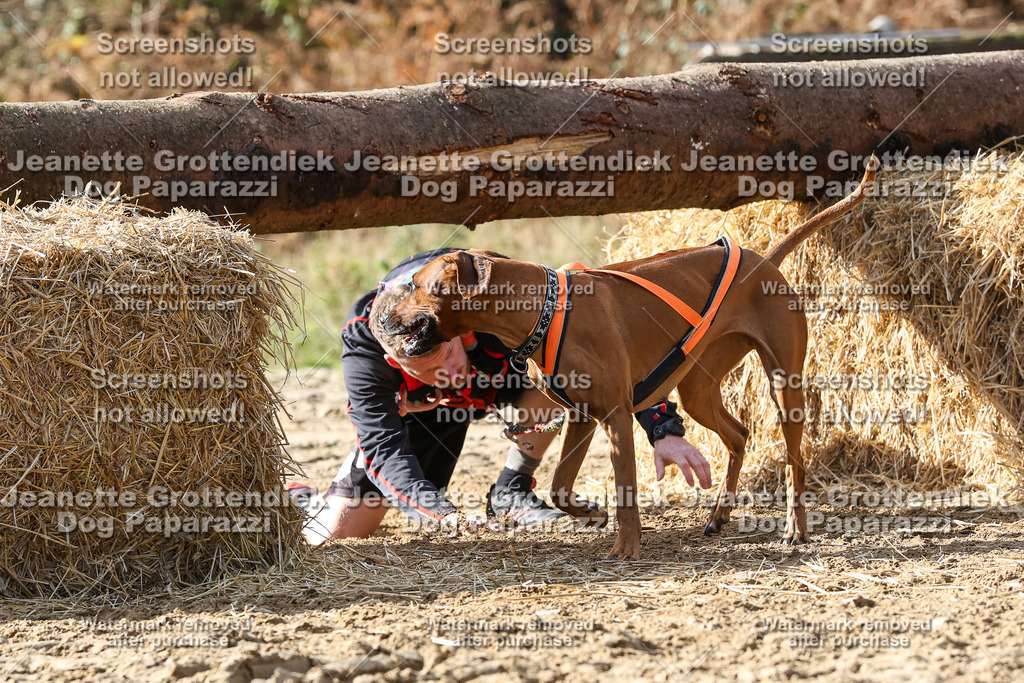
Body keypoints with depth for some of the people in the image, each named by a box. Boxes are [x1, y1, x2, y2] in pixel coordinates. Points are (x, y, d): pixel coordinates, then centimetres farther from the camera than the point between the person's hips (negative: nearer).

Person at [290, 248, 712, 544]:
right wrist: (443, 513, -55)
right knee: (338, 536, -11)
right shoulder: (363, 354, -39)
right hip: (413, 406, 0)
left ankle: (511, 493, -11)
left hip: (496, 380, 1)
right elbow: (384, 450, -38)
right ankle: (299, 502, 27)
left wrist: (664, 431, -45)